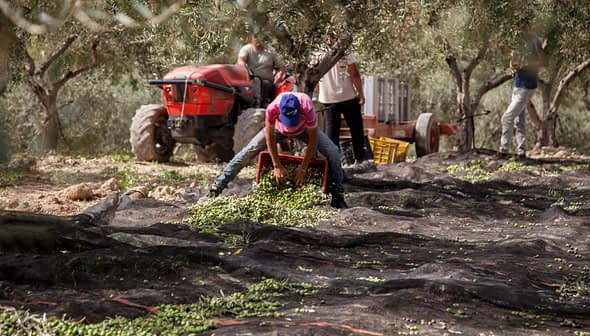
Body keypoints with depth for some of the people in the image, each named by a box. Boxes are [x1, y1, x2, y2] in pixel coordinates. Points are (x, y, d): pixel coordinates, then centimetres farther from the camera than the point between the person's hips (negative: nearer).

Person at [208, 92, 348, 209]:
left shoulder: (307, 108, -43)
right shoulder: (272, 109, -41)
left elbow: (313, 140, -30)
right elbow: (270, 138, -26)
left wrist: (303, 167, -27)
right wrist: (277, 166, -24)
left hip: (304, 129, 0)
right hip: (278, 129, 0)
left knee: (333, 152, -18)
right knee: (248, 152, -11)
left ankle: (337, 195, -5)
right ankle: (219, 185, -2)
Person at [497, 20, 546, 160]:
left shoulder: (533, 41, -12)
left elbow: (543, 61, -16)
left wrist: (525, 65, -22)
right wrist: (513, 66, -1)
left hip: (527, 86, -9)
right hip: (517, 84, 9)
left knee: (507, 117, -10)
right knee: (518, 120, 10)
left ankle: (503, 151, -3)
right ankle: (521, 152, 15)